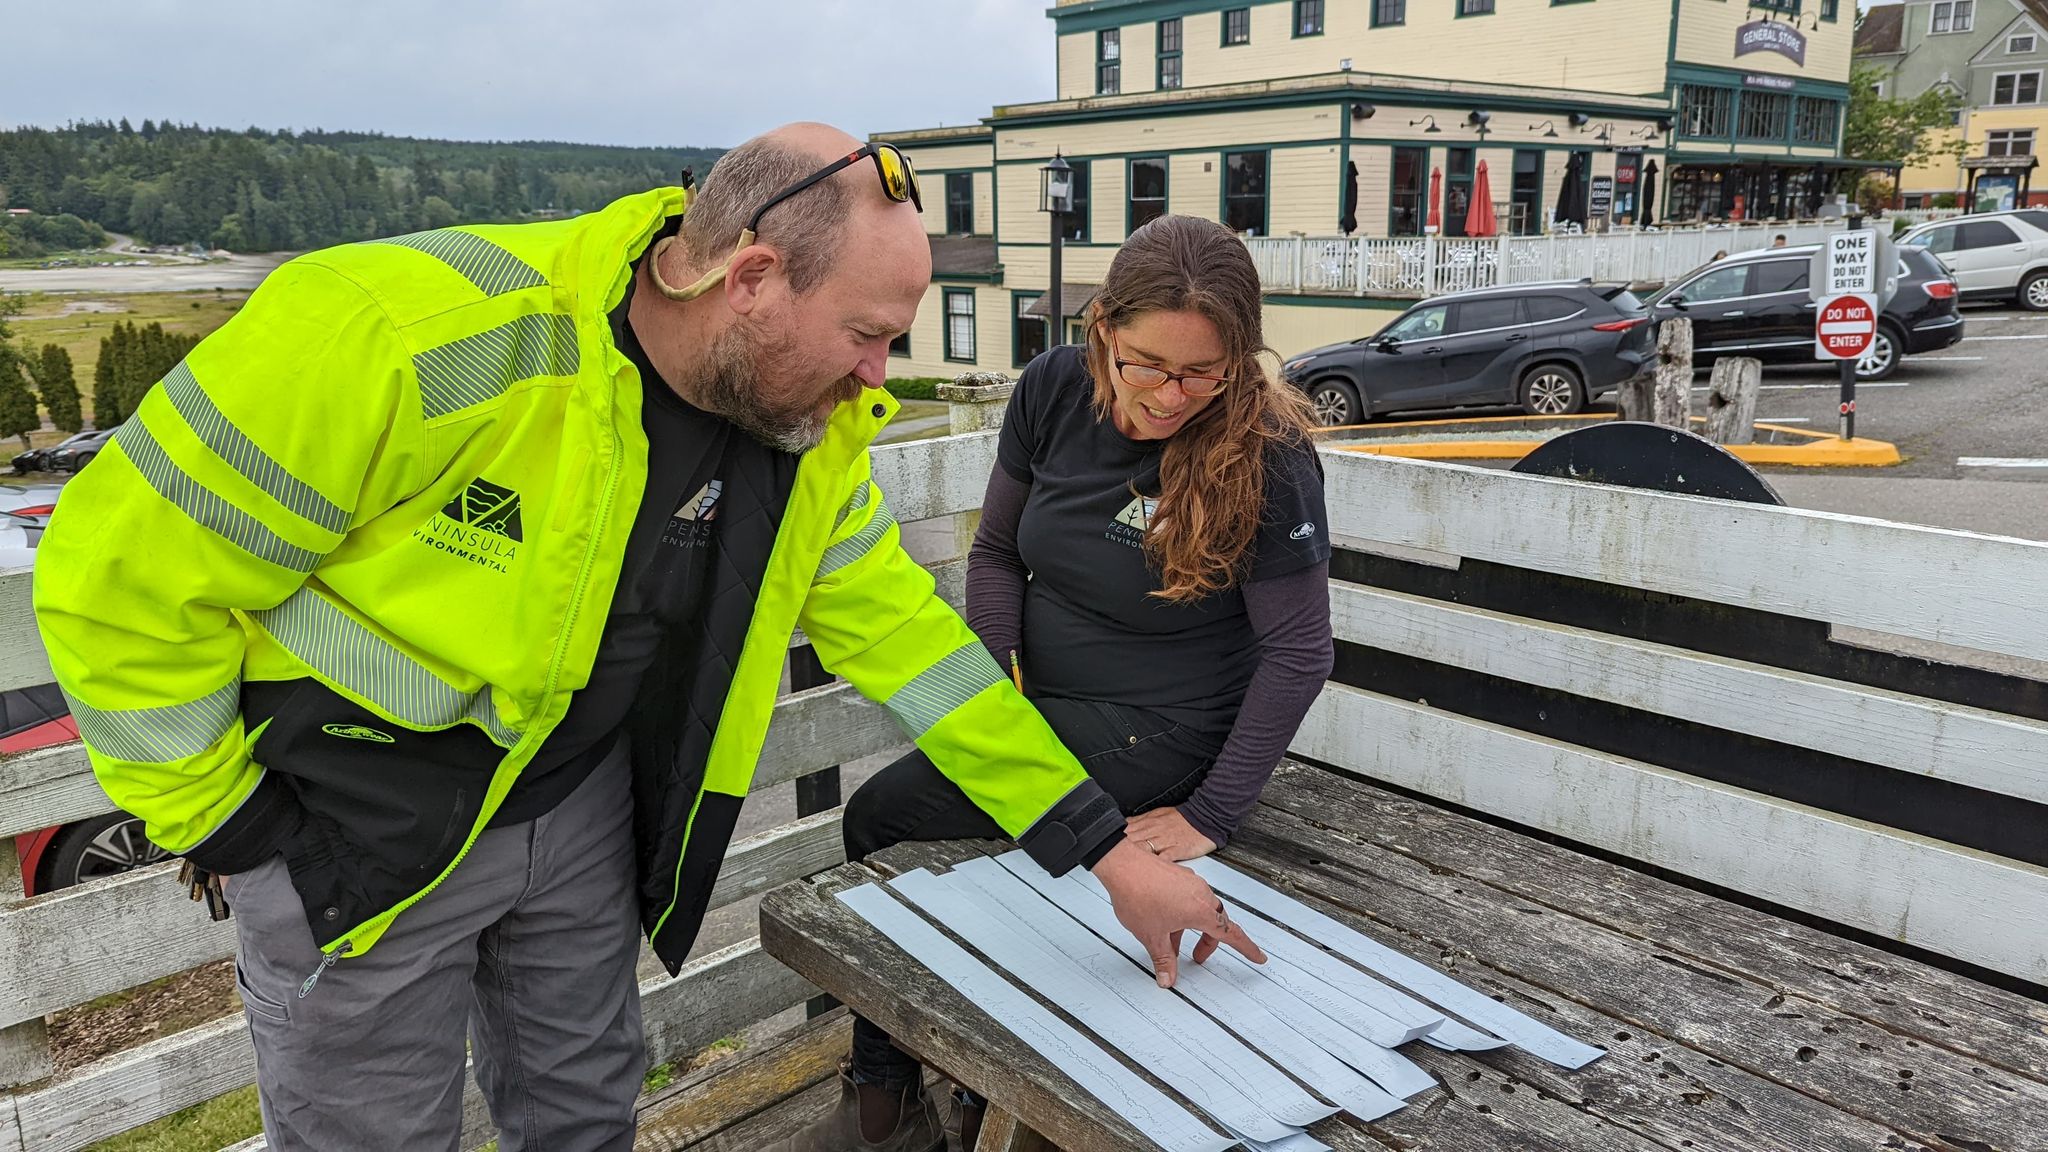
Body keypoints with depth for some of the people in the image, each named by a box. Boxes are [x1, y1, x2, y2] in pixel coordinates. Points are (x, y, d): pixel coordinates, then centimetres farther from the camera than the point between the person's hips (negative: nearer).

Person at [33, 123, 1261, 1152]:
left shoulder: (814, 437, -11)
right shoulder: (411, 335, -32)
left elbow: (906, 636, -5)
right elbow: (123, 570, -22)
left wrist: (1112, 849, -6)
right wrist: (226, 827, -13)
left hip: (580, 805, 5)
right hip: (353, 827, -4)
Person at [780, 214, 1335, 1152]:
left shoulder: (1267, 456, -21)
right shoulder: (1055, 389, -6)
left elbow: (1299, 652, -17)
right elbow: (997, 551, 5)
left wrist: (1210, 815, -18)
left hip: (1151, 733, -6)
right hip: (1044, 700, 7)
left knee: (879, 818, -6)